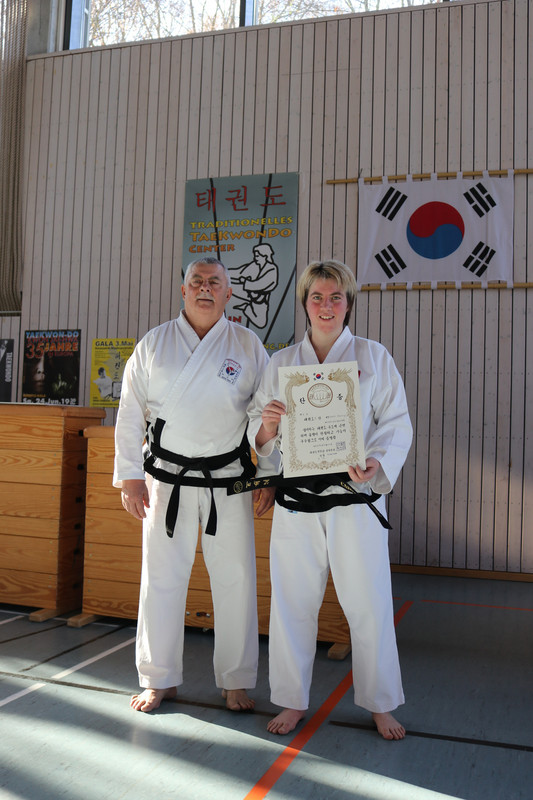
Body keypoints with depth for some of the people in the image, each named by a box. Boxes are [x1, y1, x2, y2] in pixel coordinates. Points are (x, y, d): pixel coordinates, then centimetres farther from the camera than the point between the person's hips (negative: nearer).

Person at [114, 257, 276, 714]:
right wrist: (130, 477, -1)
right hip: (168, 479, 1)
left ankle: (236, 682, 22)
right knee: (162, 578, 8)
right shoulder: (154, 345, 4)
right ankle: (160, 680, 25)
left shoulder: (247, 346, 3)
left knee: (235, 580, 5)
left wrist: (271, 476, 0)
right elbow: (131, 415, 4)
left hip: (229, 480, 0)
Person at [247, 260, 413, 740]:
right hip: (296, 499, 2)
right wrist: (268, 423, -13)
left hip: (355, 497, -2)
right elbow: (260, 436, 10)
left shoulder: (373, 356, 3)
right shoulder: (282, 362, 8)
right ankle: (293, 701, 28)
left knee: (369, 604, 4)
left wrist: (376, 462, -17)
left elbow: (397, 423, 1)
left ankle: (381, 705, 25)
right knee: (293, 601, 9)